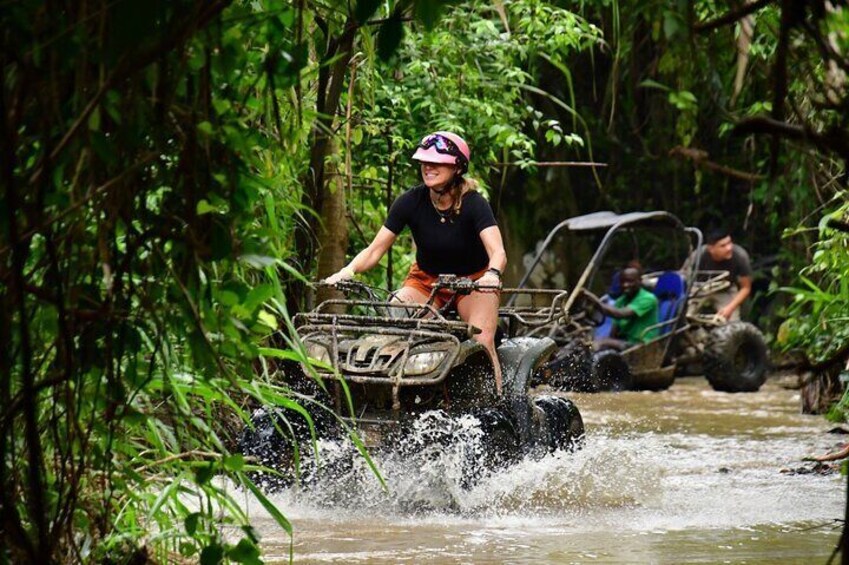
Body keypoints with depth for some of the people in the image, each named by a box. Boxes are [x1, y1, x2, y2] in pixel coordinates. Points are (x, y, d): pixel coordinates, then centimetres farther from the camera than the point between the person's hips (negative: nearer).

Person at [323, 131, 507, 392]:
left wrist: (492, 274, -57)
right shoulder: (411, 202, -12)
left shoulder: (473, 204, -20)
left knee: (482, 342, -28)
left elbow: (497, 252, -33)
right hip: (425, 280, 3)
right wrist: (348, 270, -32)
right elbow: (375, 249, -12)